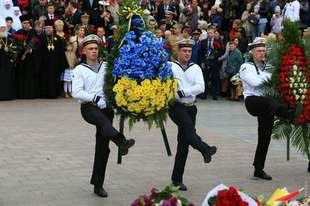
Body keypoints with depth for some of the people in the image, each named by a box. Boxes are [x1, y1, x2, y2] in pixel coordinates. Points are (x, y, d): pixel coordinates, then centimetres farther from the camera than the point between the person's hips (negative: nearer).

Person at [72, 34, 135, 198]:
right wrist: (95, 98, -17)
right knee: (103, 121, -38)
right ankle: (121, 142, -63)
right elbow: (76, 92, -8)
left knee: (102, 147, 2)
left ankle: (98, 184, 10)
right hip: (88, 108, -3)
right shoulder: (79, 70, 6)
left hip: (105, 107, 3)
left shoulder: (106, 66, 15)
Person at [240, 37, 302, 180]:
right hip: (252, 101, -5)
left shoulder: (267, 67, 21)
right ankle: (290, 114, -66)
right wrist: (269, 74, -8)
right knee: (270, 101, -38)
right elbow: (255, 82, -14)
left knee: (265, 137, 4)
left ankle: (258, 169, 11)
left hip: (266, 107, 6)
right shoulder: (246, 67, 5)